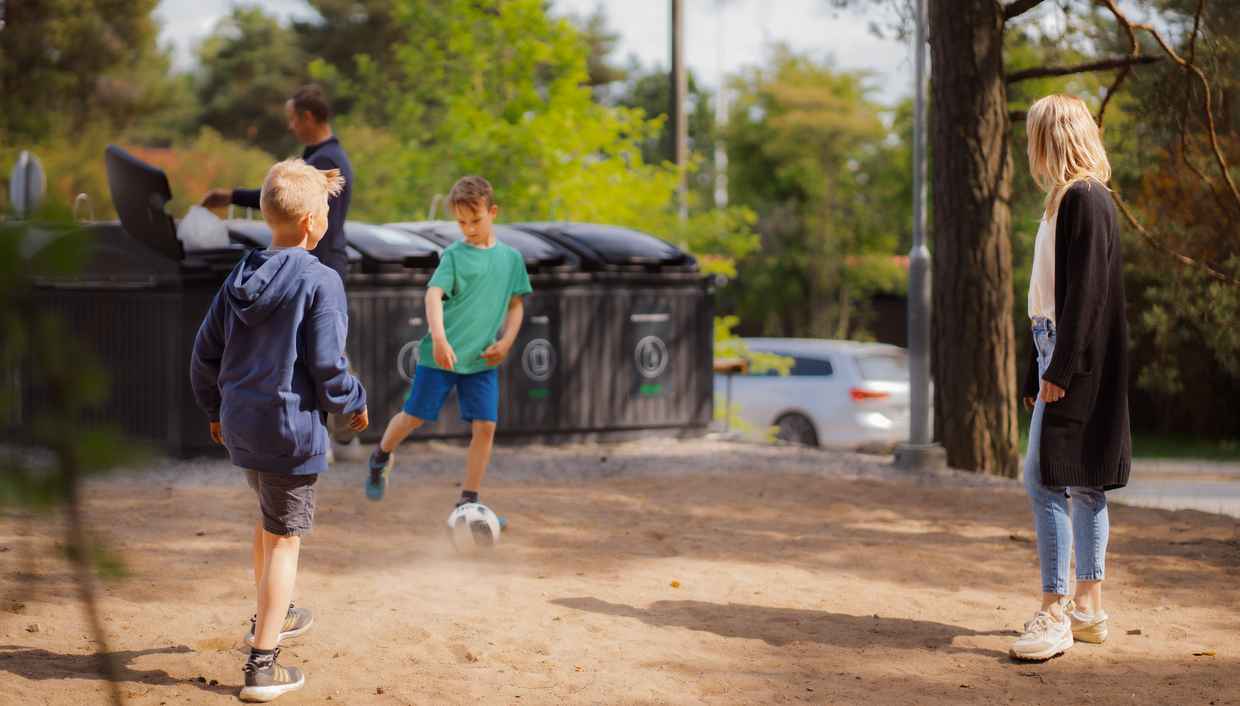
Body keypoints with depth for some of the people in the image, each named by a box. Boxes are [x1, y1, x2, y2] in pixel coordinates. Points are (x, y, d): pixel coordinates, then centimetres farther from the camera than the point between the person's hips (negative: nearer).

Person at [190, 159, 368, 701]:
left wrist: (214, 410, 24)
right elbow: (327, 365, -17)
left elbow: (205, 353, 9)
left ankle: (273, 616, 47)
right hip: (290, 428, -7)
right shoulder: (319, 282, -17)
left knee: (269, 519, 28)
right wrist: (355, 405, 2)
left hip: (239, 425, 7)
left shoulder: (240, 276, 4)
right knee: (284, 539, 2)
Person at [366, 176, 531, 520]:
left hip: (483, 360, 3)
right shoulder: (454, 255, -5)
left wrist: (506, 342, 0)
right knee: (414, 416, 6)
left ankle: (468, 501, 5)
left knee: (485, 426, -6)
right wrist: (439, 340, -32)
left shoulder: (511, 258, 7)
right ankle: (382, 456, 38)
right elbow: (434, 295, -17)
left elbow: (515, 305, 16)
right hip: (441, 354, -3)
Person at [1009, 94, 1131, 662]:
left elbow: (1085, 289, -19)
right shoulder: (1072, 200, 17)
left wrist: (1059, 367, -22)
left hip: (1076, 359, -10)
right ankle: (1088, 608, 15)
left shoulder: (1082, 200, -12)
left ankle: (1054, 613, -12)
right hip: (1062, 355, 10)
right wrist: (1041, 372, 21)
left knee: (1046, 478, -12)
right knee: (1080, 482, 11)